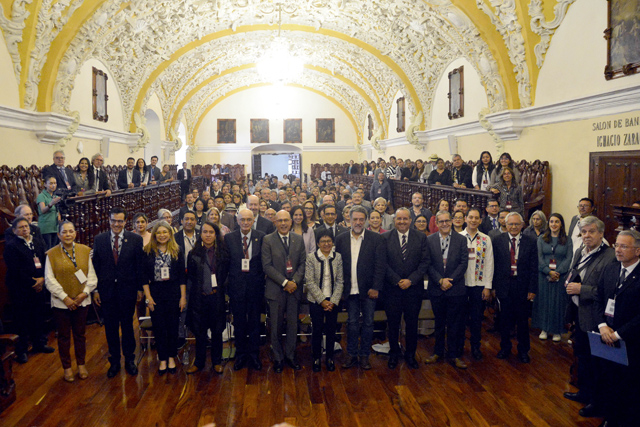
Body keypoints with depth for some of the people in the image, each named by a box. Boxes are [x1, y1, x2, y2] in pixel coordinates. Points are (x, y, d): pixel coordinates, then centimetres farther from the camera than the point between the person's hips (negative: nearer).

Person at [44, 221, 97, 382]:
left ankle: (81, 364, 28)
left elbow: (91, 275, 0)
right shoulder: (52, 254, -4)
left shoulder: (85, 251, 0)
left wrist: (85, 293, -11)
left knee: (80, 334, 13)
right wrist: (65, 297, -12)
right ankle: (67, 367, 23)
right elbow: (50, 280, -7)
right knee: (64, 336, 9)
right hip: (61, 302, -1)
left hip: (82, 301, 1)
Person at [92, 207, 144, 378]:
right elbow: (95, 266, 3)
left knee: (127, 325, 11)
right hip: (106, 290, 1)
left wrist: (140, 288, -2)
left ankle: (129, 359, 28)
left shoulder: (135, 239, -4)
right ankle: (114, 361, 27)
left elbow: (140, 266, -2)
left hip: (127, 290, -1)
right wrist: (95, 289, 0)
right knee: (110, 327, 11)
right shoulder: (99, 239, 0)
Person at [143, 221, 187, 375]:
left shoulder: (177, 251, 2)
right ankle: (162, 359, 16)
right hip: (155, 293, 0)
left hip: (173, 292, 0)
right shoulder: (148, 251, 0)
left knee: (173, 326, 6)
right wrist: (148, 297, -5)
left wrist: (183, 297, -2)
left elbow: (182, 276, 2)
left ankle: (171, 358, 20)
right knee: (158, 327, 4)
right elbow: (144, 276, 0)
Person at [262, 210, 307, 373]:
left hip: (294, 288, 3)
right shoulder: (268, 240, -3)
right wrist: (284, 282, -15)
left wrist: (295, 281, -10)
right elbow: (267, 266, -9)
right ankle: (278, 357, 21)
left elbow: (303, 263, 5)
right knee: (276, 325, 5)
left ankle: (290, 355, 25)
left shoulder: (299, 239, 7)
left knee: (293, 323, 9)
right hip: (276, 289, -2)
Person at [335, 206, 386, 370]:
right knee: (352, 322, 10)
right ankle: (352, 354, 22)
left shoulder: (376, 239, -2)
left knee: (368, 323, 7)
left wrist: (375, 287, -11)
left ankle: (364, 355, 20)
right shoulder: (341, 239, 4)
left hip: (368, 289, -1)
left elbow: (380, 265, -5)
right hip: (350, 289, 2)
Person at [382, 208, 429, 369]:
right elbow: (383, 263, -4)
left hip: (413, 288, 1)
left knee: (412, 323, 9)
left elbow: (425, 262, -1)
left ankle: (410, 354, 26)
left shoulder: (421, 238, 3)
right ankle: (394, 353, 25)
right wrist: (397, 281, -12)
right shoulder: (385, 238, 0)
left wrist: (411, 280, -11)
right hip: (392, 288, -1)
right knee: (393, 323, 8)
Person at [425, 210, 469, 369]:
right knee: (439, 323, 13)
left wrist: (450, 280, -12)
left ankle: (454, 354, 17)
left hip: (456, 289, -1)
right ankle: (438, 351, 27)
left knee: (455, 324, 4)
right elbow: (428, 264, -2)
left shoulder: (461, 240, 2)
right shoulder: (429, 240, 2)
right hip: (436, 289, 1)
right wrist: (440, 280, -13)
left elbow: (464, 262, -4)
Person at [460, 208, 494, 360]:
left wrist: (487, 287, -1)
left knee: (477, 317, 7)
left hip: (479, 285, 1)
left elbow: (489, 264, 3)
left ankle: (476, 346, 22)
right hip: (461, 283, -1)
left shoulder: (486, 239, 4)